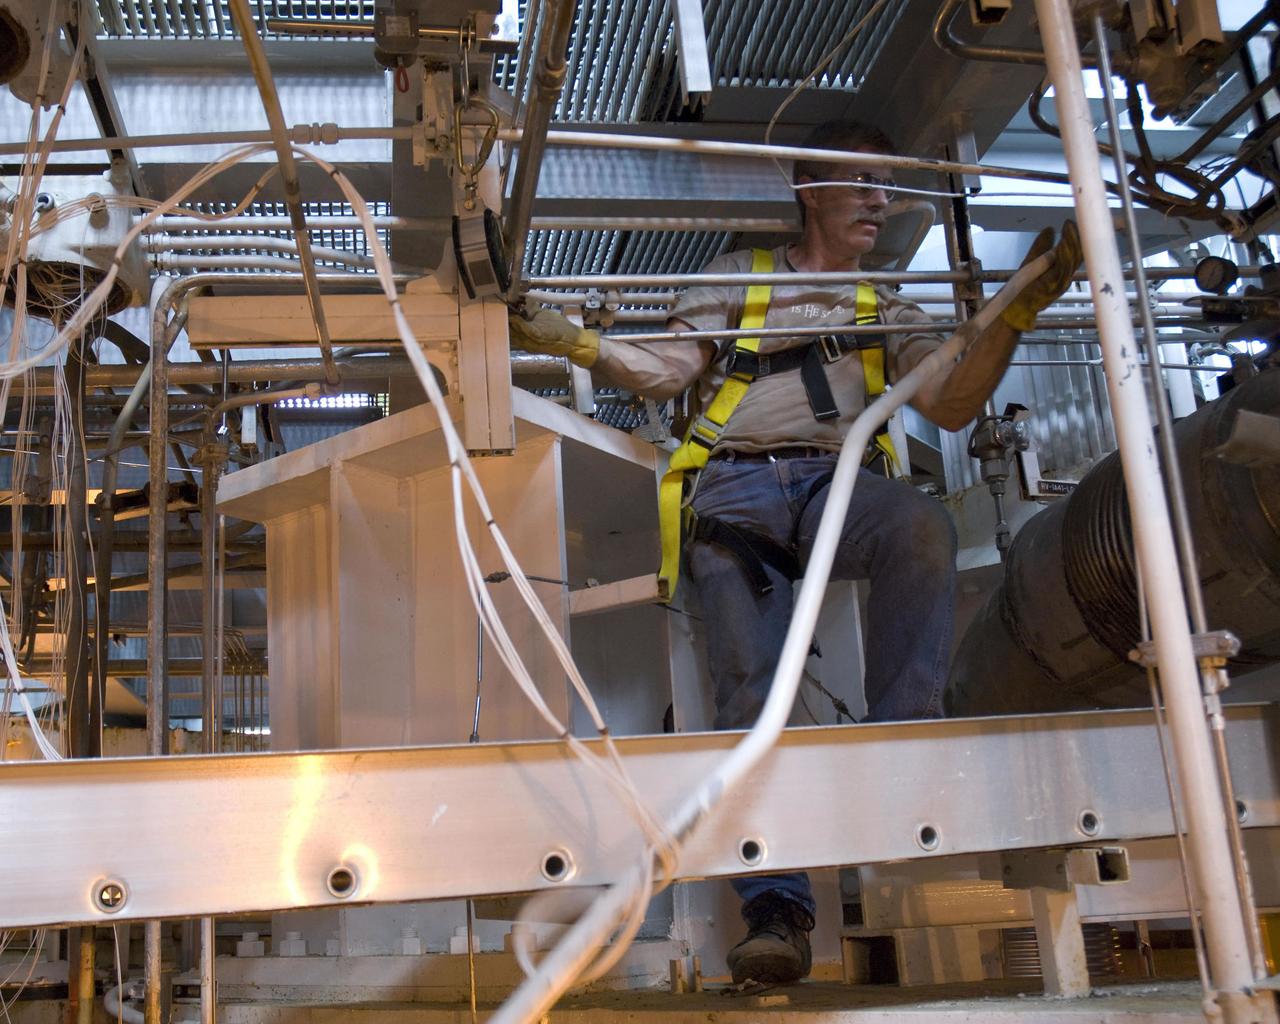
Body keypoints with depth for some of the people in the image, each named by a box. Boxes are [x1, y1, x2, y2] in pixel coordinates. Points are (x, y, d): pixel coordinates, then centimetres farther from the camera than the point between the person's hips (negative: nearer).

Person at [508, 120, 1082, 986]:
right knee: (751, 685, -21)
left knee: (923, 523, -35)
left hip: (837, 482, 1)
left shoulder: (888, 306, 29)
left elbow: (951, 405, 14)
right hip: (738, 484, -1)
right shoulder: (739, 276, 26)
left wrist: (1013, 319, 1)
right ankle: (777, 909, -27)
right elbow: (666, 371, 16)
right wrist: (574, 342, 1)